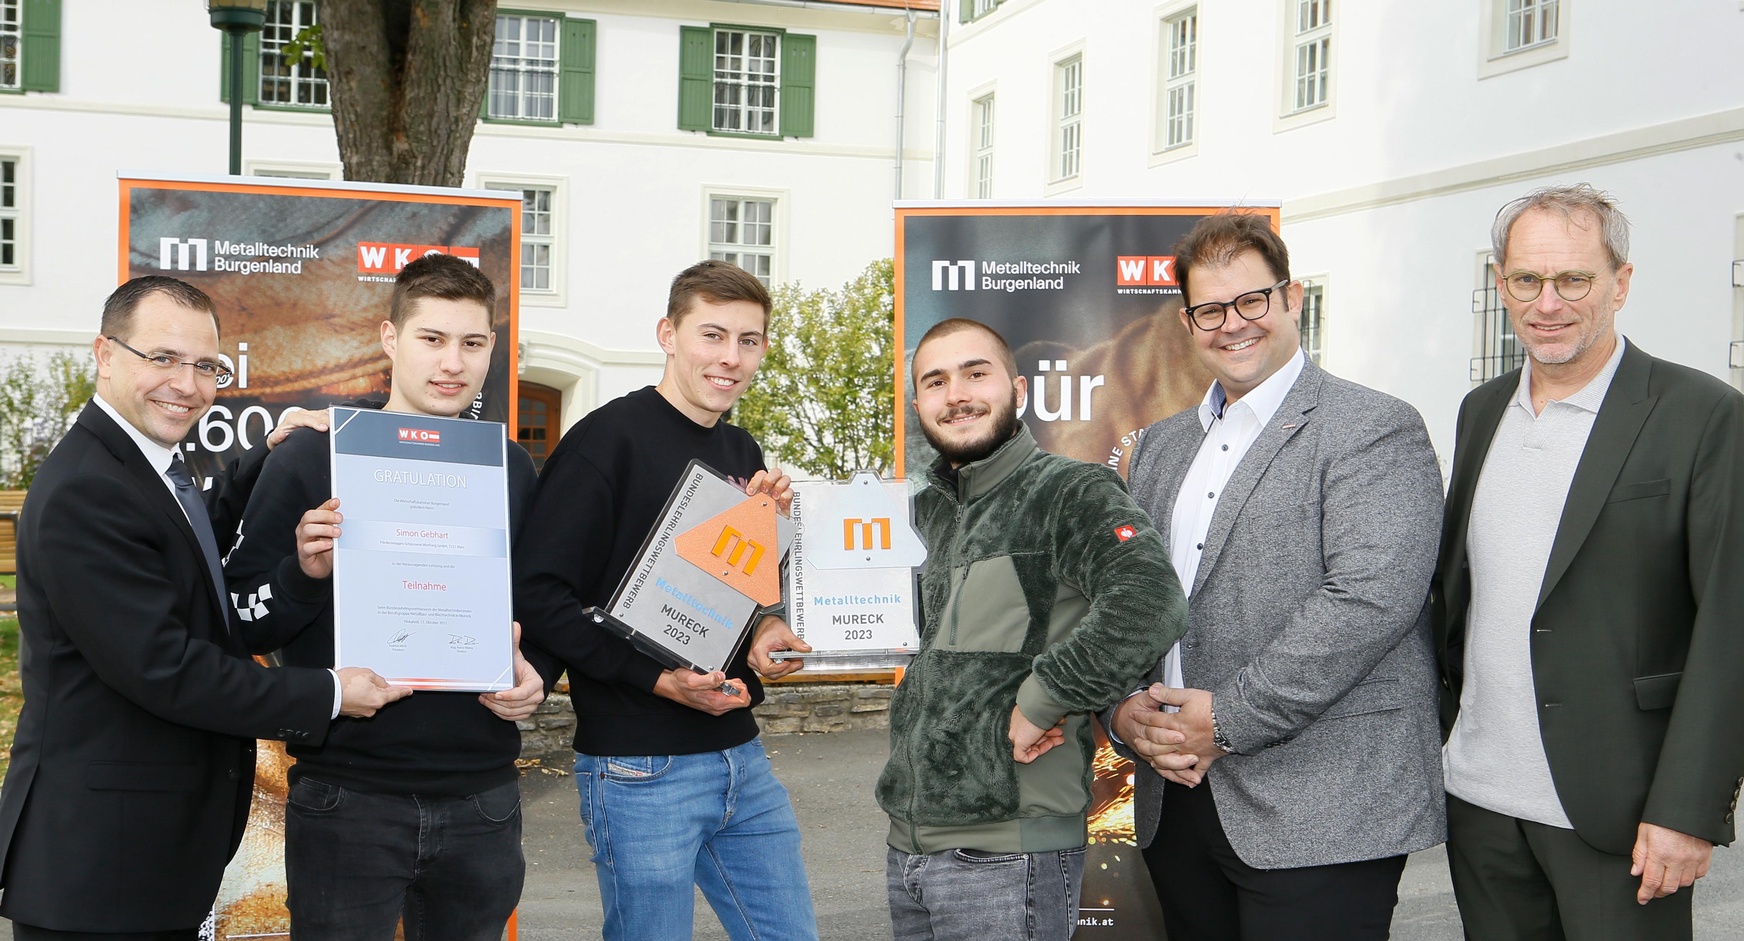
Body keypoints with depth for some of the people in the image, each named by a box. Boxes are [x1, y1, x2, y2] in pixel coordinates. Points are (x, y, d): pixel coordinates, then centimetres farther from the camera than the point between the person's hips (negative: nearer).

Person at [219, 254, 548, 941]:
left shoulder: (511, 468, 8)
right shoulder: (315, 456, -4)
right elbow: (241, 622, -2)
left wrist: (536, 675, -1)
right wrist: (307, 572, -20)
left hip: (482, 797, 3)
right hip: (346, 799, -3)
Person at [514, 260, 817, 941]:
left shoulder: (743, 455, 13)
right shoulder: (607, 440, -10)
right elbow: (538, 594, -16)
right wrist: (657, 679, -21)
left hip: (739, 752, 7)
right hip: (640, 768, -7)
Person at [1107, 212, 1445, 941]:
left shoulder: (1375, 431, -6)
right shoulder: (1162, 446, 17)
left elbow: (1372, 596, -18)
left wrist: (1228, 721, -17)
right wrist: (1124, 708, -4)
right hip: (1176, 800, 6)